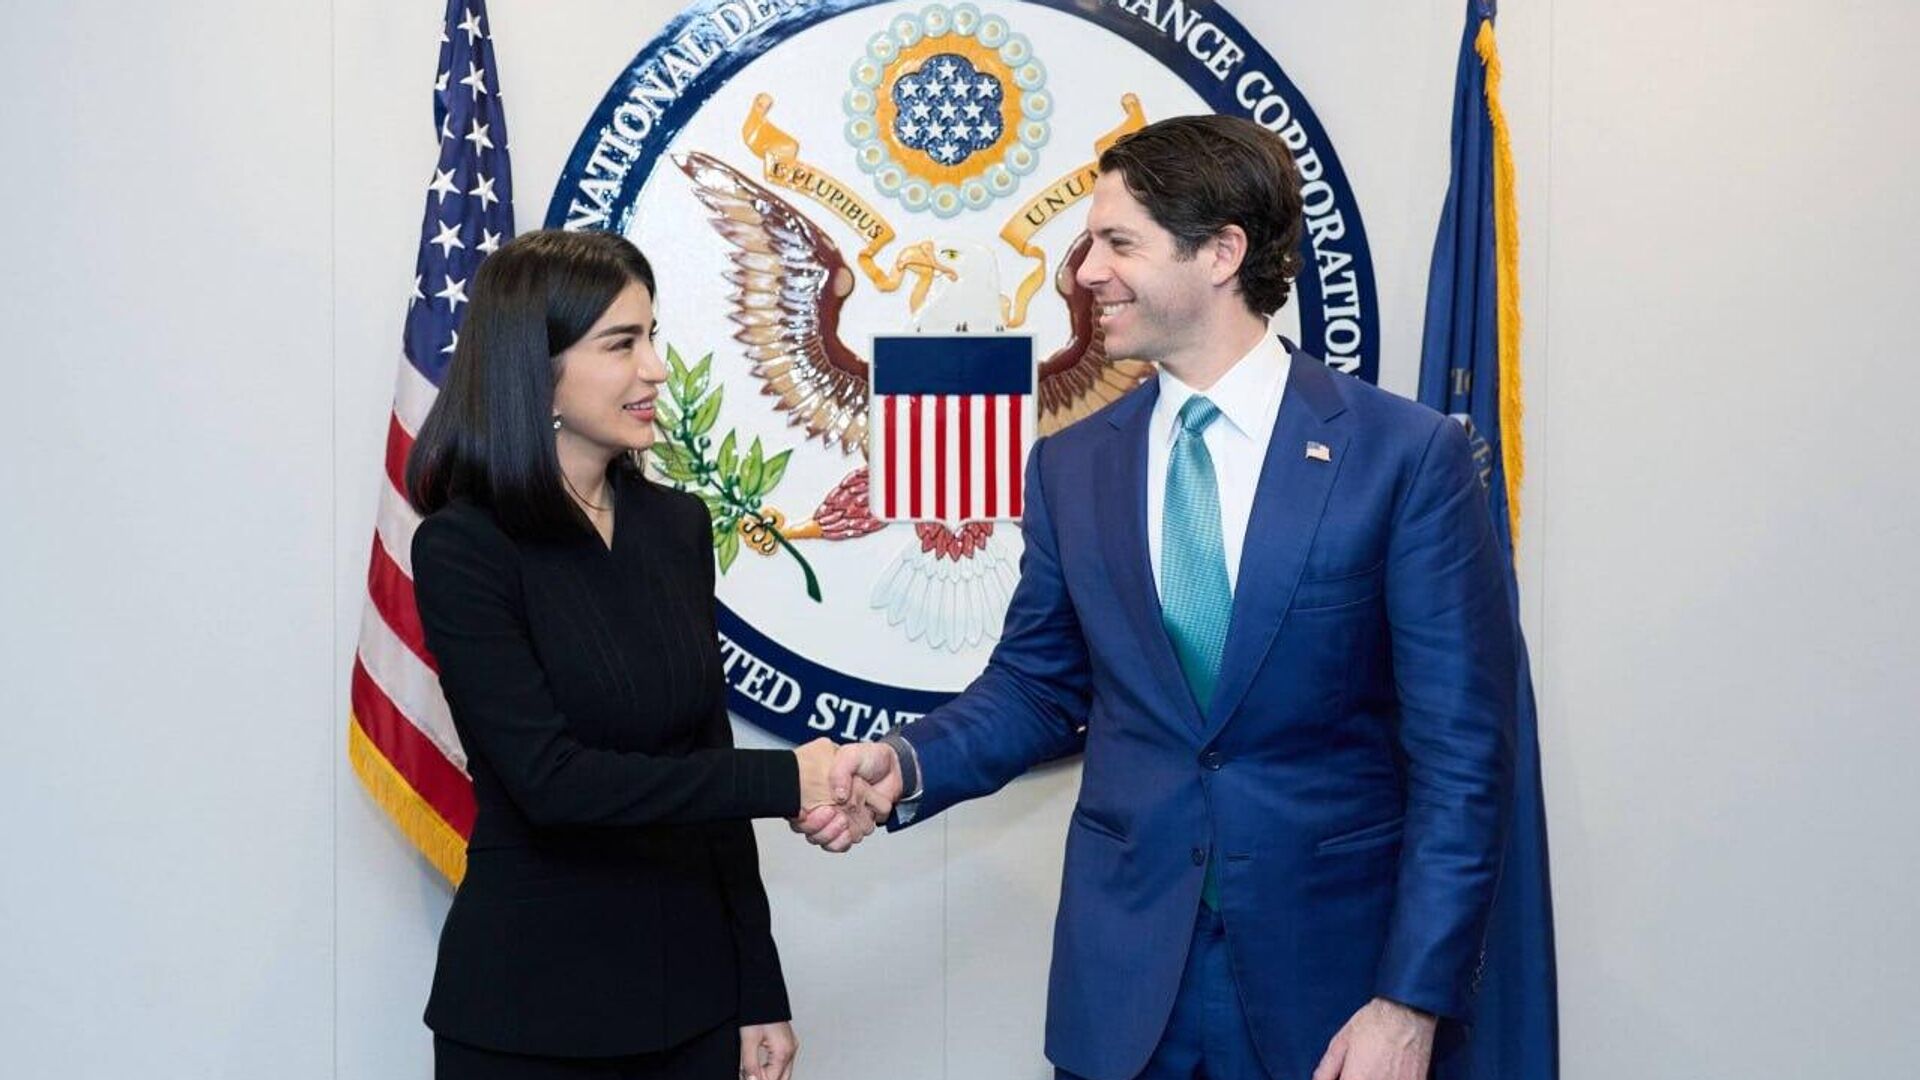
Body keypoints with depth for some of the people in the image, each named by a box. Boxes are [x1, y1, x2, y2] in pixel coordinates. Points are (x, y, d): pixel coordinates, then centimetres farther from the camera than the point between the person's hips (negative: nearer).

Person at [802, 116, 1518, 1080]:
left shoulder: (1408, 455, -8)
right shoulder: (1069, 467, 5)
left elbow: (1460, 753, -8)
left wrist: (1412, 1002, -13)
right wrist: (909, 764, -5)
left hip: (1327, 972, -3)